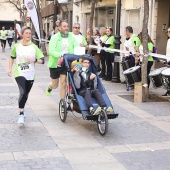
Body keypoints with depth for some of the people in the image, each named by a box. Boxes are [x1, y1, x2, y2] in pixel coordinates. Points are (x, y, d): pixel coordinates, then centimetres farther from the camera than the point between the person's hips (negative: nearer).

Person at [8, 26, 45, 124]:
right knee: (22, 92, -22)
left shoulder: (34, 47, -2)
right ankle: (21, 114, -13)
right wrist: (10, 69, 9)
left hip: (30, 75, 2)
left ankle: (22, 109, 41)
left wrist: (35, 60, -23)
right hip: (19, 73, -2)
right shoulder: (16, 46, 0)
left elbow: (42, 60, -5)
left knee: (26, 95, 14)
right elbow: (12, 58, 17)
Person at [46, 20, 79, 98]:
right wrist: (60, 55, -36)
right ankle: (49, 87, 50)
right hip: (55, 64, -1)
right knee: (55, 85, 13)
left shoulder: (71, 37, 2)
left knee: (63, 83, -6)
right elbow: (51, 50, -19)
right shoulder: (55, 37, -7)